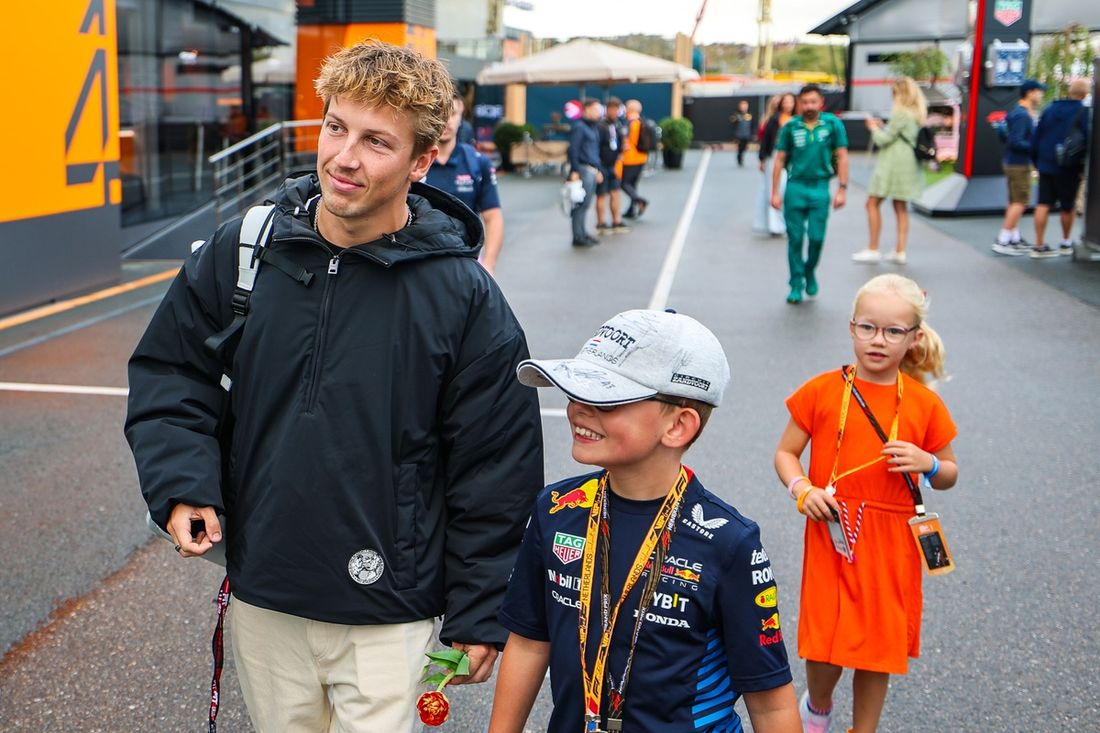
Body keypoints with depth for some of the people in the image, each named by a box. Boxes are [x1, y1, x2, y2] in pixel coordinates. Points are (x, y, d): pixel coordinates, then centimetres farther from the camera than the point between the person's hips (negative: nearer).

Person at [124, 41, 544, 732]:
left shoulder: (465, 296, -12)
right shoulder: (241, 251, -4)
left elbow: (497, 467, -7)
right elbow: (169, 371, 9)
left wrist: (480, 616, -4)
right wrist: (180, 483, -8)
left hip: (385, 616, -3)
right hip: (260, 597, 4)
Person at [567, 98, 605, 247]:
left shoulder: (594, 128, 20)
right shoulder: (579, 127, -8)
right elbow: (573, 150, -13)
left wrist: (599, 170, 23)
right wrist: (574, 171, -18)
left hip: (593, 171, 9)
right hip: (583, 169, -9)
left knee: (586, 204, 12)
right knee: (581, 204, -7)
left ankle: (583, 233, 18)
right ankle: (578, 237, -4)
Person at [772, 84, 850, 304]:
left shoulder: (832, 124, -1)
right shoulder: (791, 127, 1)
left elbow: (842, 157, 2)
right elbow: (779, 160, 6)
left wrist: (842, 189, -2)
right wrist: (775, 192, 4)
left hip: (820, 188, 0)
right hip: (795, 187, 1)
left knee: (817, 237, -1)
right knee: (795, 238, 3)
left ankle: (810, 272, 27)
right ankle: (796, 285, 14)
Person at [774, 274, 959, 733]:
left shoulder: (924, 404, -1)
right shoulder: (822, 391, -4)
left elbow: (950, 474, 10)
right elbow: (785, 453, 3)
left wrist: (928, 464, -12)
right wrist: (803, 489, -15)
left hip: (891, 544, 1)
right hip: (831, 535, -1)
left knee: (879, 644, 9)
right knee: (823, 643, 3)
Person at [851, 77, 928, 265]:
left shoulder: (901, 114, -16)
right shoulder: (916, 114, 12)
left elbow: (883, 139, -13)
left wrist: (874, 128, 4)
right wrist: (882, 127, 14)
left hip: (892, 164, -9)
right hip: (908, 164, 9)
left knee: (873, 204, -2)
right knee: (901, 207, 12)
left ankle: (872, 249, -2)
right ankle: (900, 251, 12)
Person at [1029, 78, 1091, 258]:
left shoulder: (1049, 109, 7)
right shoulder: (1083, 112, -9)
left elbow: (1036, 137, 10)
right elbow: (1087, 140, -13)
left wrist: (1036, 161, 16)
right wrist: (1084, 167, -5)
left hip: (1045, 166, 4)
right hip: (1069, 169, -4)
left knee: (1043, 204, 2)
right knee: (1068, 207, 10)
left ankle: (1039, 245, 1)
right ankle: (1066, 243, 22)